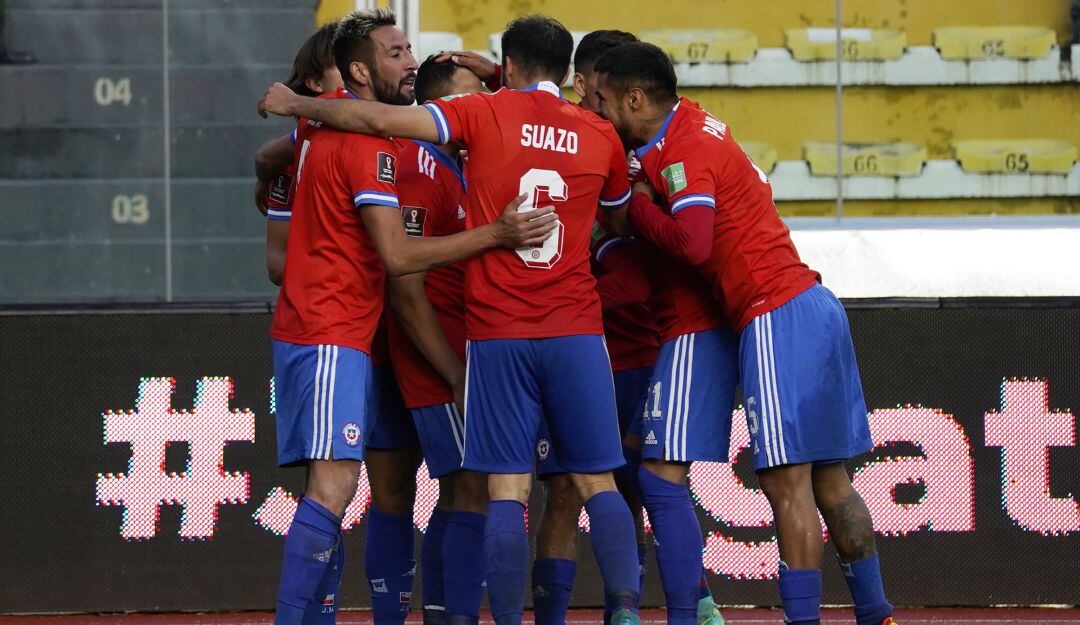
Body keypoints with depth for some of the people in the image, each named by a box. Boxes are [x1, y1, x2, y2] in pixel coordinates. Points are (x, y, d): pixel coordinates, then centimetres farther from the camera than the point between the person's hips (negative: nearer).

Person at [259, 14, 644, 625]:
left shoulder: (486, 114, -1)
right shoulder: (601, 136, 7)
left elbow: (378, 119, -8)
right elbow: (618, 213, 25)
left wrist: (295, 104, 5)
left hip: (498, 333, -1)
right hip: (577, 333, 2)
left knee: (507, 490, 0)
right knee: (598, 483, 6)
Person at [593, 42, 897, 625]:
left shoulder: (682, 152, -13)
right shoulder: (687, 120, 13)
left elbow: (693, 243, -25)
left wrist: (637, 207, -9)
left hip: (775, 315, -9)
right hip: (810, 306, 9)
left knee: (787, 484, -10)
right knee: (827, 480, 12)